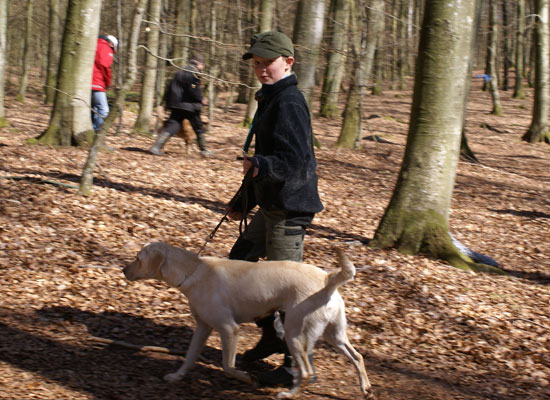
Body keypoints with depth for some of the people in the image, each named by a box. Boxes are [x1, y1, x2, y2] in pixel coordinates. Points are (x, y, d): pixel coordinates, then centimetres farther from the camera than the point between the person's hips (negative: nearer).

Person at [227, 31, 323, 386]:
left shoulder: (289, 103, -17)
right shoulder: (271, 100, 15)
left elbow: (296, 160, -26)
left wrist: (260, 166, -44)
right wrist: (244, 202, 26)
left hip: (290, 207, -11)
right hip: (272, 205, 11)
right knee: (240, 261, 18)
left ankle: (298, 365, 6)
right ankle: (273, 335, 30)